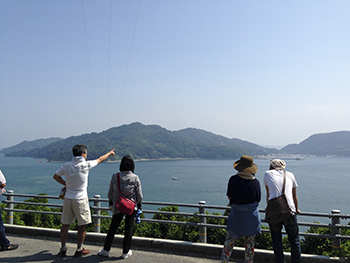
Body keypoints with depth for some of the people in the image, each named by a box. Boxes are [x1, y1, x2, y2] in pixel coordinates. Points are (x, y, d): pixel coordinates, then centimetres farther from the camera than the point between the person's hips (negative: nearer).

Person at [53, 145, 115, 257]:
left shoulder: (66, 166, 0)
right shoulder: (85, 165, -11)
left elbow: (56, 176, 11)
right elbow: (100, 160, 5)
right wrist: (110, 153, 21)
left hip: (68, 198, 5)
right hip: (80, 200, -4)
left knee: (65, 224, 13)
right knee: (82, 225, 9)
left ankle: (63, 249, 22)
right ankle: (79, 250, 16)